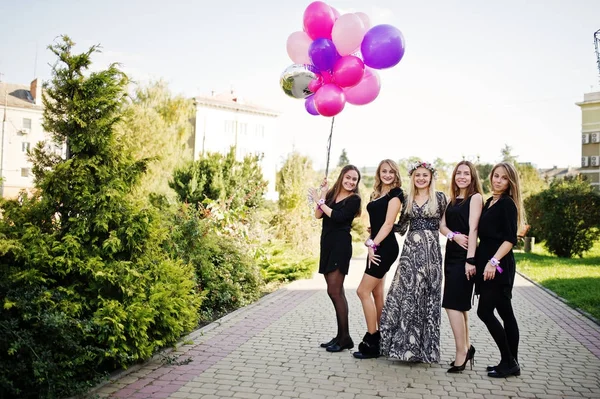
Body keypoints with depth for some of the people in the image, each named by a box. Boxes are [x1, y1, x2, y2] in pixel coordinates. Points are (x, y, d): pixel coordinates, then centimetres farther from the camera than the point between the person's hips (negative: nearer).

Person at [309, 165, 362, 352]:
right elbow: (318, 215, 3)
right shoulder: (332, 194, 13)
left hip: (340, 245, -7)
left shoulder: (354, 199, -3)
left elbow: (338, 216, -16)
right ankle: (341, 336, 19)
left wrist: (320, 201, -9)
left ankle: (345, 337, 1)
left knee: (334, 291, -9)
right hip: (327, 244, 7)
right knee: (337, 291, 10)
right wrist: (323, 193, -4)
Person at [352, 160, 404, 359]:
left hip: (385, 247, -9)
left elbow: (388, 223, -15)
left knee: (363, 291, -9)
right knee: (376, 293, 10)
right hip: (378, 247, 9)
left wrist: (373, 245, -18)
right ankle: (380, 338, 18)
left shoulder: (395, 194, -8)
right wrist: (370, 241, 3)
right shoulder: (378, 194, 16)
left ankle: (372, 341, -1)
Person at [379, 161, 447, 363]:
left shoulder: (439, 197, 3)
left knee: (426, 297, 1)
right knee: (406, 294, -3)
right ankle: (405, 343, 8)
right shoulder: (408, 199, 11)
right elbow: (401, 227, 15)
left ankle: (425, 346, 13)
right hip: (410, 249, 3)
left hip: (431, 250, -2)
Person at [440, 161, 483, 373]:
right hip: (451, 255, 8)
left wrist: (470, 259, -19)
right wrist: (454, 235, -15)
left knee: (452, 304, -11)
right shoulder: (452, 199, 16)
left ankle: (461, 353, -2)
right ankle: (466, 346, 24)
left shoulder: (475, 197, -5)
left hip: (464, 257, -8)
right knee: (459, 304, 13)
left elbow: (473, 229, -14)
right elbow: (442, 225, 8)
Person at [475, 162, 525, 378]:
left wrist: (494, 261, -25)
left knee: (485, 311, -8)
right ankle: (511, 363, 17)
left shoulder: (507, 203, -9)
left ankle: (508, 361, 3)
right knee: (505, 313, 10)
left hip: (499, 265, -9)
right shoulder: (490, 202, 15)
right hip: (488, 263, 9)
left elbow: (510, 238, -17)